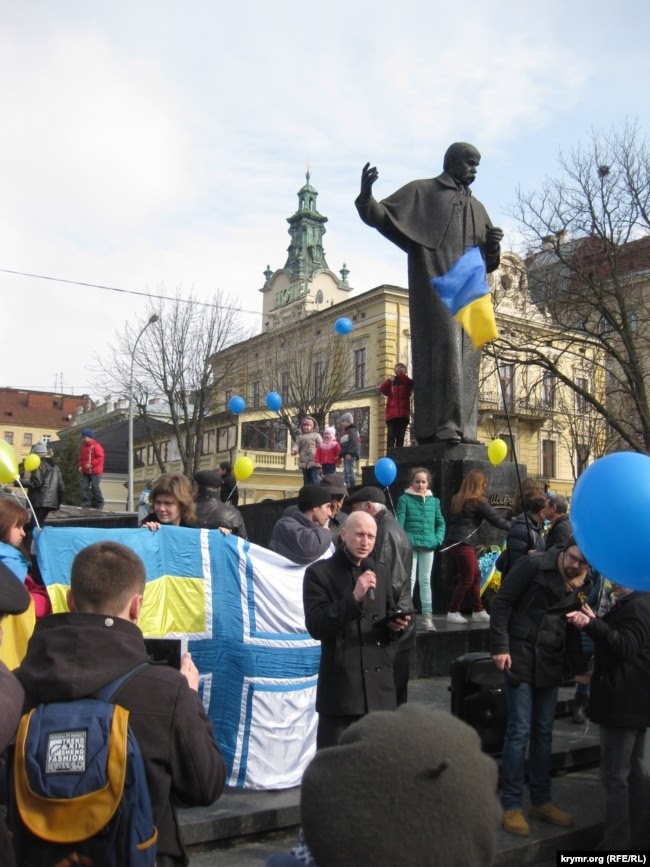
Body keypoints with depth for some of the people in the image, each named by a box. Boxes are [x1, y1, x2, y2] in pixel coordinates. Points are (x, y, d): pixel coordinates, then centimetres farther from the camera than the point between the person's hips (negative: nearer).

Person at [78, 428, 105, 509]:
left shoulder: (96, 446, -10)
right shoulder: (83, 447, 14)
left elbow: (100, 458, -16)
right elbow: (81, 458, 23)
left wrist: (91, 464, -22)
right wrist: (80, 466, 5)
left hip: (95, 472, -7)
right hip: (85, 472, 7)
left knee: (95, 487, -5)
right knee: (84, 487, 0)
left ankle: (99, 503, 9)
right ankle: (86, 503, 5)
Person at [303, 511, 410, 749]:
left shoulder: (380, 572, 14)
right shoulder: (319, 573, -4)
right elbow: (315, 627, -13)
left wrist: (395, 625, -1)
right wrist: (354, 598, -21)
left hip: (380, 684, 6)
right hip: (340, 686, -5)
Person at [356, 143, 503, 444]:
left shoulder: (477, 208, 26)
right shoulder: (421, 191, 10)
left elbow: (488, 262, 26)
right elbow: (380, 216, 2)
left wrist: (492, 246, 3)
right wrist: (366, 195, -19)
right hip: (436, 288, -6)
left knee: (465, 359, 1)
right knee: (442, 350, -17)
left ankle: (462, 430, 2)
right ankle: (442, 427, -21)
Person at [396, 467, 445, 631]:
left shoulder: (434, 501, 11)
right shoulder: (405, 499, -1)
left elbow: (441, 523, 16)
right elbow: (399, 523, -6)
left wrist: (438, 539, 1)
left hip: (428, 545, 4)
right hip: (410, 545, -4)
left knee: (425, 580, 10)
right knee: (410, 579, -4)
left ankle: (428, 616, 14)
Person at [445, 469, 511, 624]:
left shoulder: (458, 499, 14)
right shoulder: (478, 501, -9)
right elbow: (496, 519, -4)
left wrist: (448, 539, 14)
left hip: (453, 542, 8)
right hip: (463, 544, -8)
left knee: (475, 575, 15)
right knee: (467, 578, 3)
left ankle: (478, 610, 20)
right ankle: (453, 612, 7)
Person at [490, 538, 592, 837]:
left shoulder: (582, 584, 7)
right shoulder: (533, 565, -12)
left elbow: (572, 628, 15)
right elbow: (501, 603, -11)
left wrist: (579, 667, 12)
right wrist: (500, 647, -15)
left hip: (551, 663, 6)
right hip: (520, 658, -6)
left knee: (543, 732, 13)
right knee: (519, 731, -4)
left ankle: (541, 801, 26)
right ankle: (511, 805, 7)